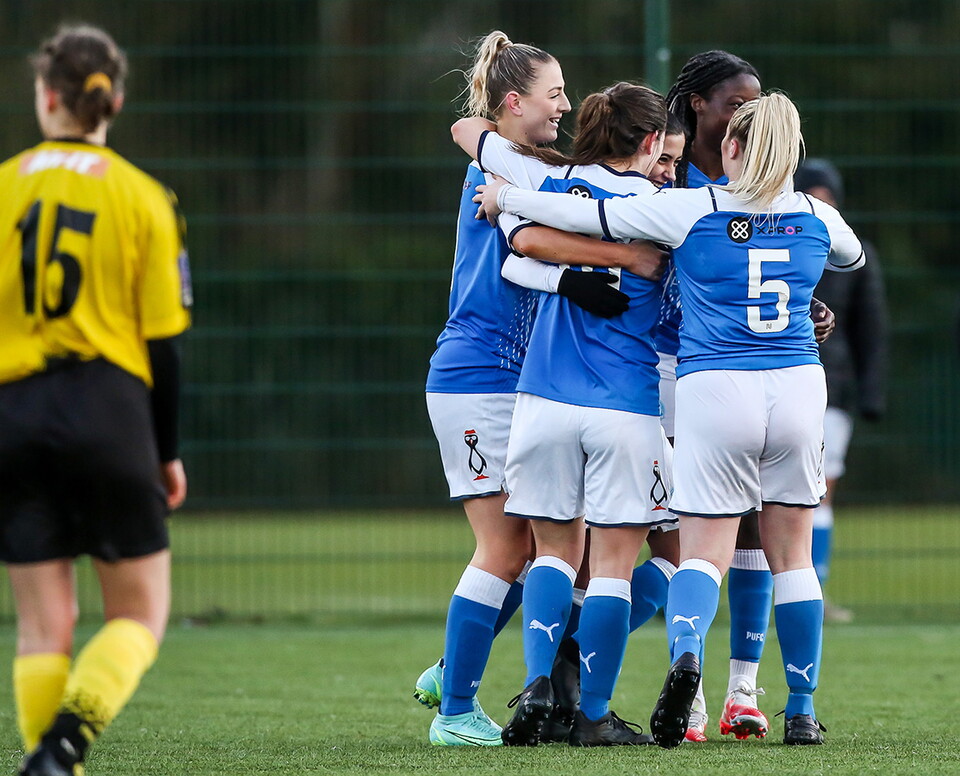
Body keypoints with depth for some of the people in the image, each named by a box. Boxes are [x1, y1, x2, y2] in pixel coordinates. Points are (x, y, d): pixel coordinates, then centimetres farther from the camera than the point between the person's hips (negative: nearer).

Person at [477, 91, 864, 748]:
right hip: (799, 389, 3)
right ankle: (803, 710, 12)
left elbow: (583, 216, -1)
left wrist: (506, 196, 15)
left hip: (715, 392, -2)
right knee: (792, 554, 12)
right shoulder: (816, 217, 7)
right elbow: (854, 256, 31)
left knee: (705, 552, 1)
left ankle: (686, 652, -29)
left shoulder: (692, 211, -4)